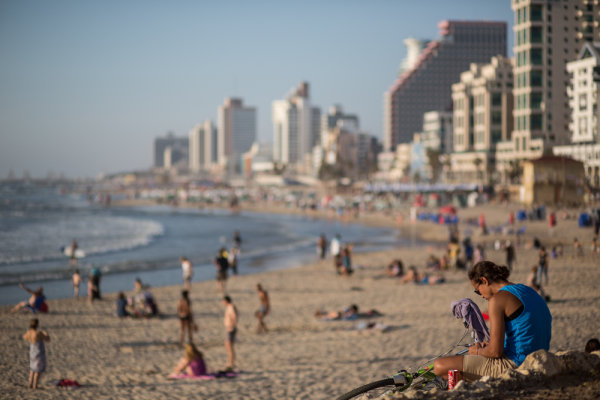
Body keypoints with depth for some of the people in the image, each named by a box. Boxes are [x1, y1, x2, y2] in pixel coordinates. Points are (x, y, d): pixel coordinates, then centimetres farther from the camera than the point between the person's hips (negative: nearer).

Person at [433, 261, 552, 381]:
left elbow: (495, 351, -18)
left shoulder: (497, 299, -15)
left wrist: (478, 351, 3)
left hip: (513, 364, -10)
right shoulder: (527, 290, 13)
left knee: (439, 366, -9)